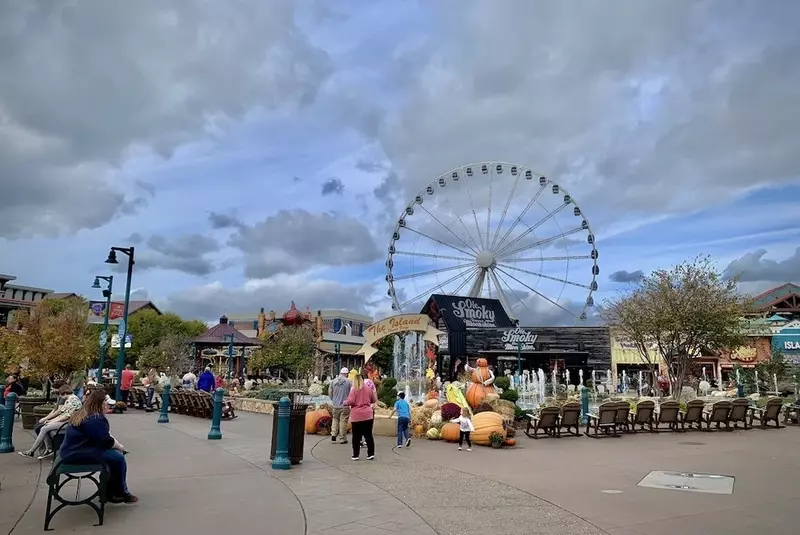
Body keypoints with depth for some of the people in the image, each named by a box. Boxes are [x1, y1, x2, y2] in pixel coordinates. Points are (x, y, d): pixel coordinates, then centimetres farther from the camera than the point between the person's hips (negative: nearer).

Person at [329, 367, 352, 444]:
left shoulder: (333, 381, 2)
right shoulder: (348, 381, -9)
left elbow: (330, 392, 7)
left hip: (335, 405, 3)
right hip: (345, 406, -3)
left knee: (335, 419, 20)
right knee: (343, 421, 3)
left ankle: (333, 434, 8)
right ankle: (342, 438, 7)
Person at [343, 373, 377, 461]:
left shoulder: (354, 390, -6)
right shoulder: (368, 389, 5)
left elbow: (350, 401, -14)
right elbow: (374, 400, 15)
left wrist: (345, 402, 7)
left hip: (356, 416, -3)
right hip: (368, 415, 3)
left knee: (356, 436, 5)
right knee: (368, 435, 8)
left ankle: (355, 455, 9)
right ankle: (371, 454, 7)